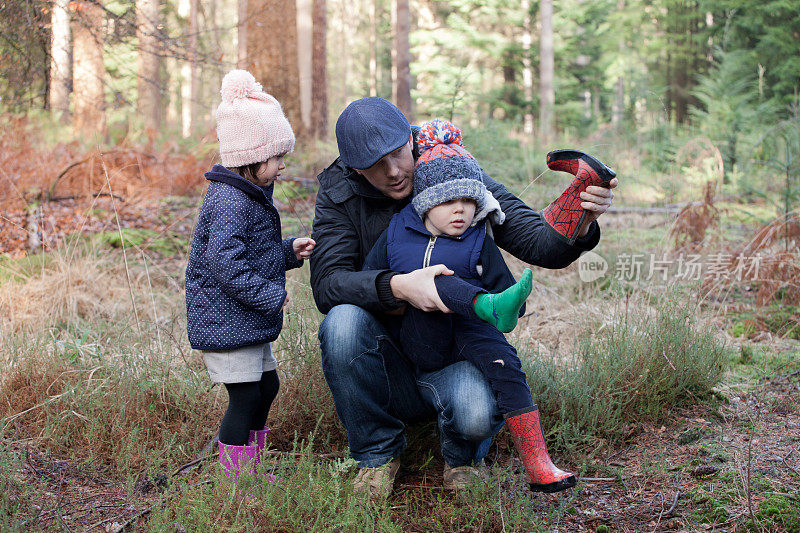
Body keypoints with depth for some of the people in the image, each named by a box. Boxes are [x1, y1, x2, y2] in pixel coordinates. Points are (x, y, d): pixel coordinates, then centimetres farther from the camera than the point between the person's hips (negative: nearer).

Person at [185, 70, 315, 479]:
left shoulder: (251, 196, 13)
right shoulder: (229, 203, -21)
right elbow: (224, 261, -28)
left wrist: (290, 252, 8)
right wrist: (269, 295, -24)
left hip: (248, 322, 11)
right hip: (224, 321, -11)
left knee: (267, 385, 17)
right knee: (245, 397, -5)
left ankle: (250, 472, 30)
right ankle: (236, 483, 7)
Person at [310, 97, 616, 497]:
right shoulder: (339, 194, -6)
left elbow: (543, 245, -13)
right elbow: (326, 285, -18)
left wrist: (579, 224, -36)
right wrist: (396, 287, -36)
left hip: (453, 357, -1)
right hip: (384, 366, 2)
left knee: (476, 413, -34)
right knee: (343, 321, -31)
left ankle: (462, 454, 7)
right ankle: (377, 452, -6)